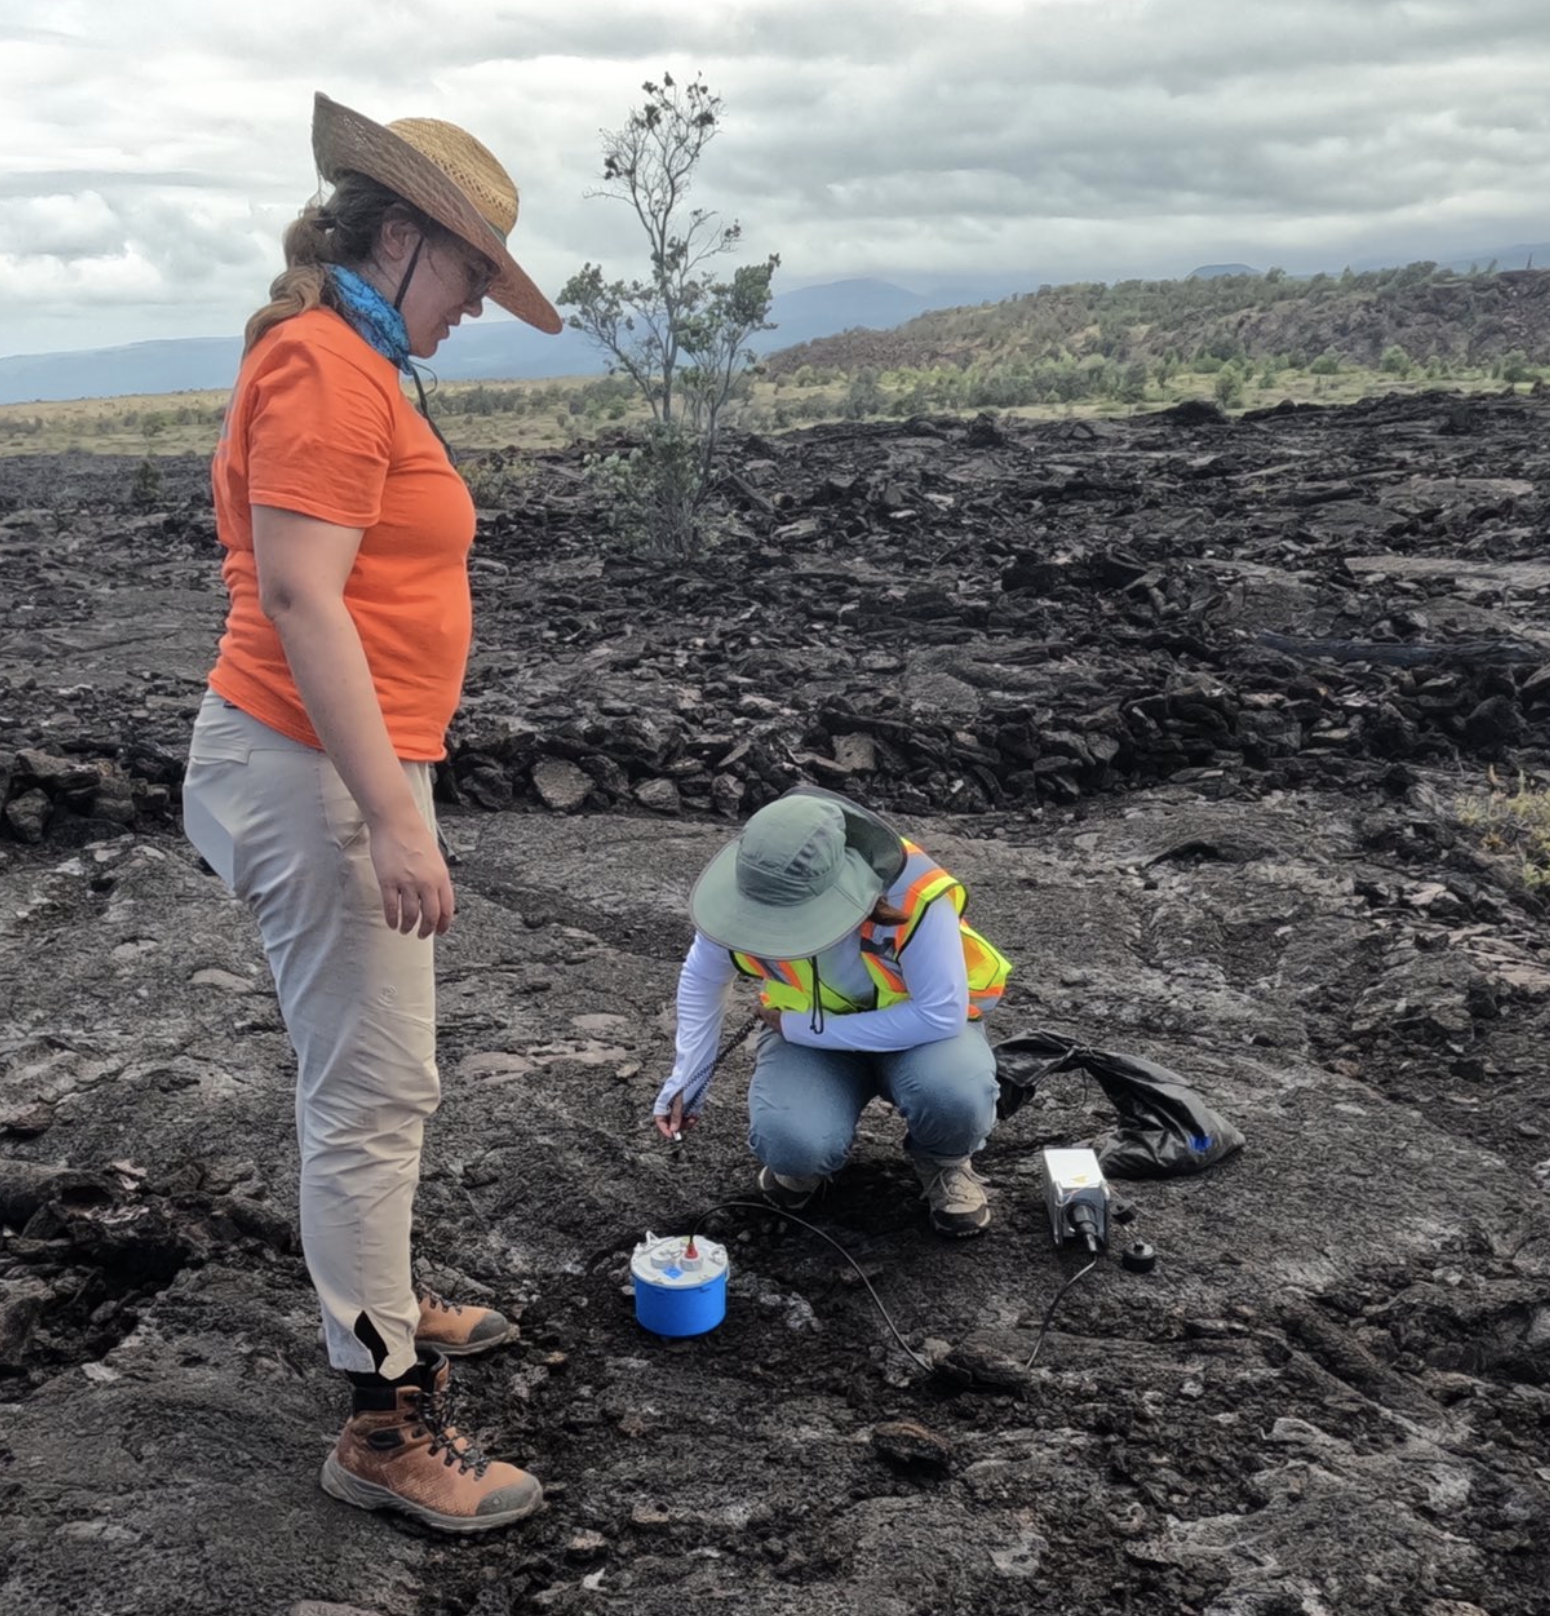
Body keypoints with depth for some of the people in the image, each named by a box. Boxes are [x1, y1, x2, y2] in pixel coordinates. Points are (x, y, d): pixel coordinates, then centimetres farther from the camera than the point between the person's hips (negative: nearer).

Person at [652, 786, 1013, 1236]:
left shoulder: (912, 894, -36)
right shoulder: (740, 892, -24)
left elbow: (941, 1015, -30)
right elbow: (702, 977, -3)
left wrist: (800, 1028, -28)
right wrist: (687, 1077, -8)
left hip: (921, 1022, -1)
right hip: (807, 1029, 2)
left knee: (953, 1096, -35)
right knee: (791, 1144, -29)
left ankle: (944, 1163, 2)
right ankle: (799, 1161, 10)